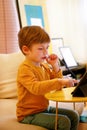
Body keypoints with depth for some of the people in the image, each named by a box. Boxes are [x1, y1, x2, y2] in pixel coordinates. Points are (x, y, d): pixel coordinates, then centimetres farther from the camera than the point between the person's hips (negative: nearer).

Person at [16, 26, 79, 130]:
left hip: (44, 108, 8)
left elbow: (58, 87, 12)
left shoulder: (45, 66, 5)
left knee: (73, 115, 6)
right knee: (63, 121, -21)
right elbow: (36, 88, -38)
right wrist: (60, 81, -42)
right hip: (29, 114, -8)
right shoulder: (25, 69, -20)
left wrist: (55, 66, -1)